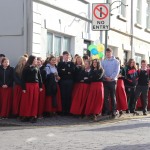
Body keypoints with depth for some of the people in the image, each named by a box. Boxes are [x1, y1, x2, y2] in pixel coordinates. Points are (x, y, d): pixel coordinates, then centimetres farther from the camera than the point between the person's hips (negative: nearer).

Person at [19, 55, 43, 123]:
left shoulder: (36, 68, 12)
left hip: (36, 86, 4)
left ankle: (34, 116, 6)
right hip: (28, 85, -4)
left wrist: (40, 86, 5)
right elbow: (23, 78, -5)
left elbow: (39, 77, 12)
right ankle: (26, 115, 6)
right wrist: (23, 88, -11)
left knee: (35, 101, 2)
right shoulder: (26, 68, -2)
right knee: (27, 101, -1)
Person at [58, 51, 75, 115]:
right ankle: (63, 110, 0)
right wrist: (68, 72, -9)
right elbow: (59, 71, -3)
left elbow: (72, 70, -5)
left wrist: (64, 70, -6)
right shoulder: (60, 63, 12)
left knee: (69, 96, -3)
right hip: (62, 81, 0)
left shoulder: (71, 63, 14)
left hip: (70, 81, 0)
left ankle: (68, 110, 1)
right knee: (63, 96, -3)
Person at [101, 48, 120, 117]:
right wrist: (106, 77, -12)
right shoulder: (103, 61, 9)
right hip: (105, 81, 2)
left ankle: (114, 111, 1)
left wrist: (111, 77, -14)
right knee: (106, 96, 0)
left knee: (113, 96, -1)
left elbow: (116, 71, -4)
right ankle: (106, 110, 5)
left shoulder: (116, 61, 4)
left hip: (113, 81, -2)